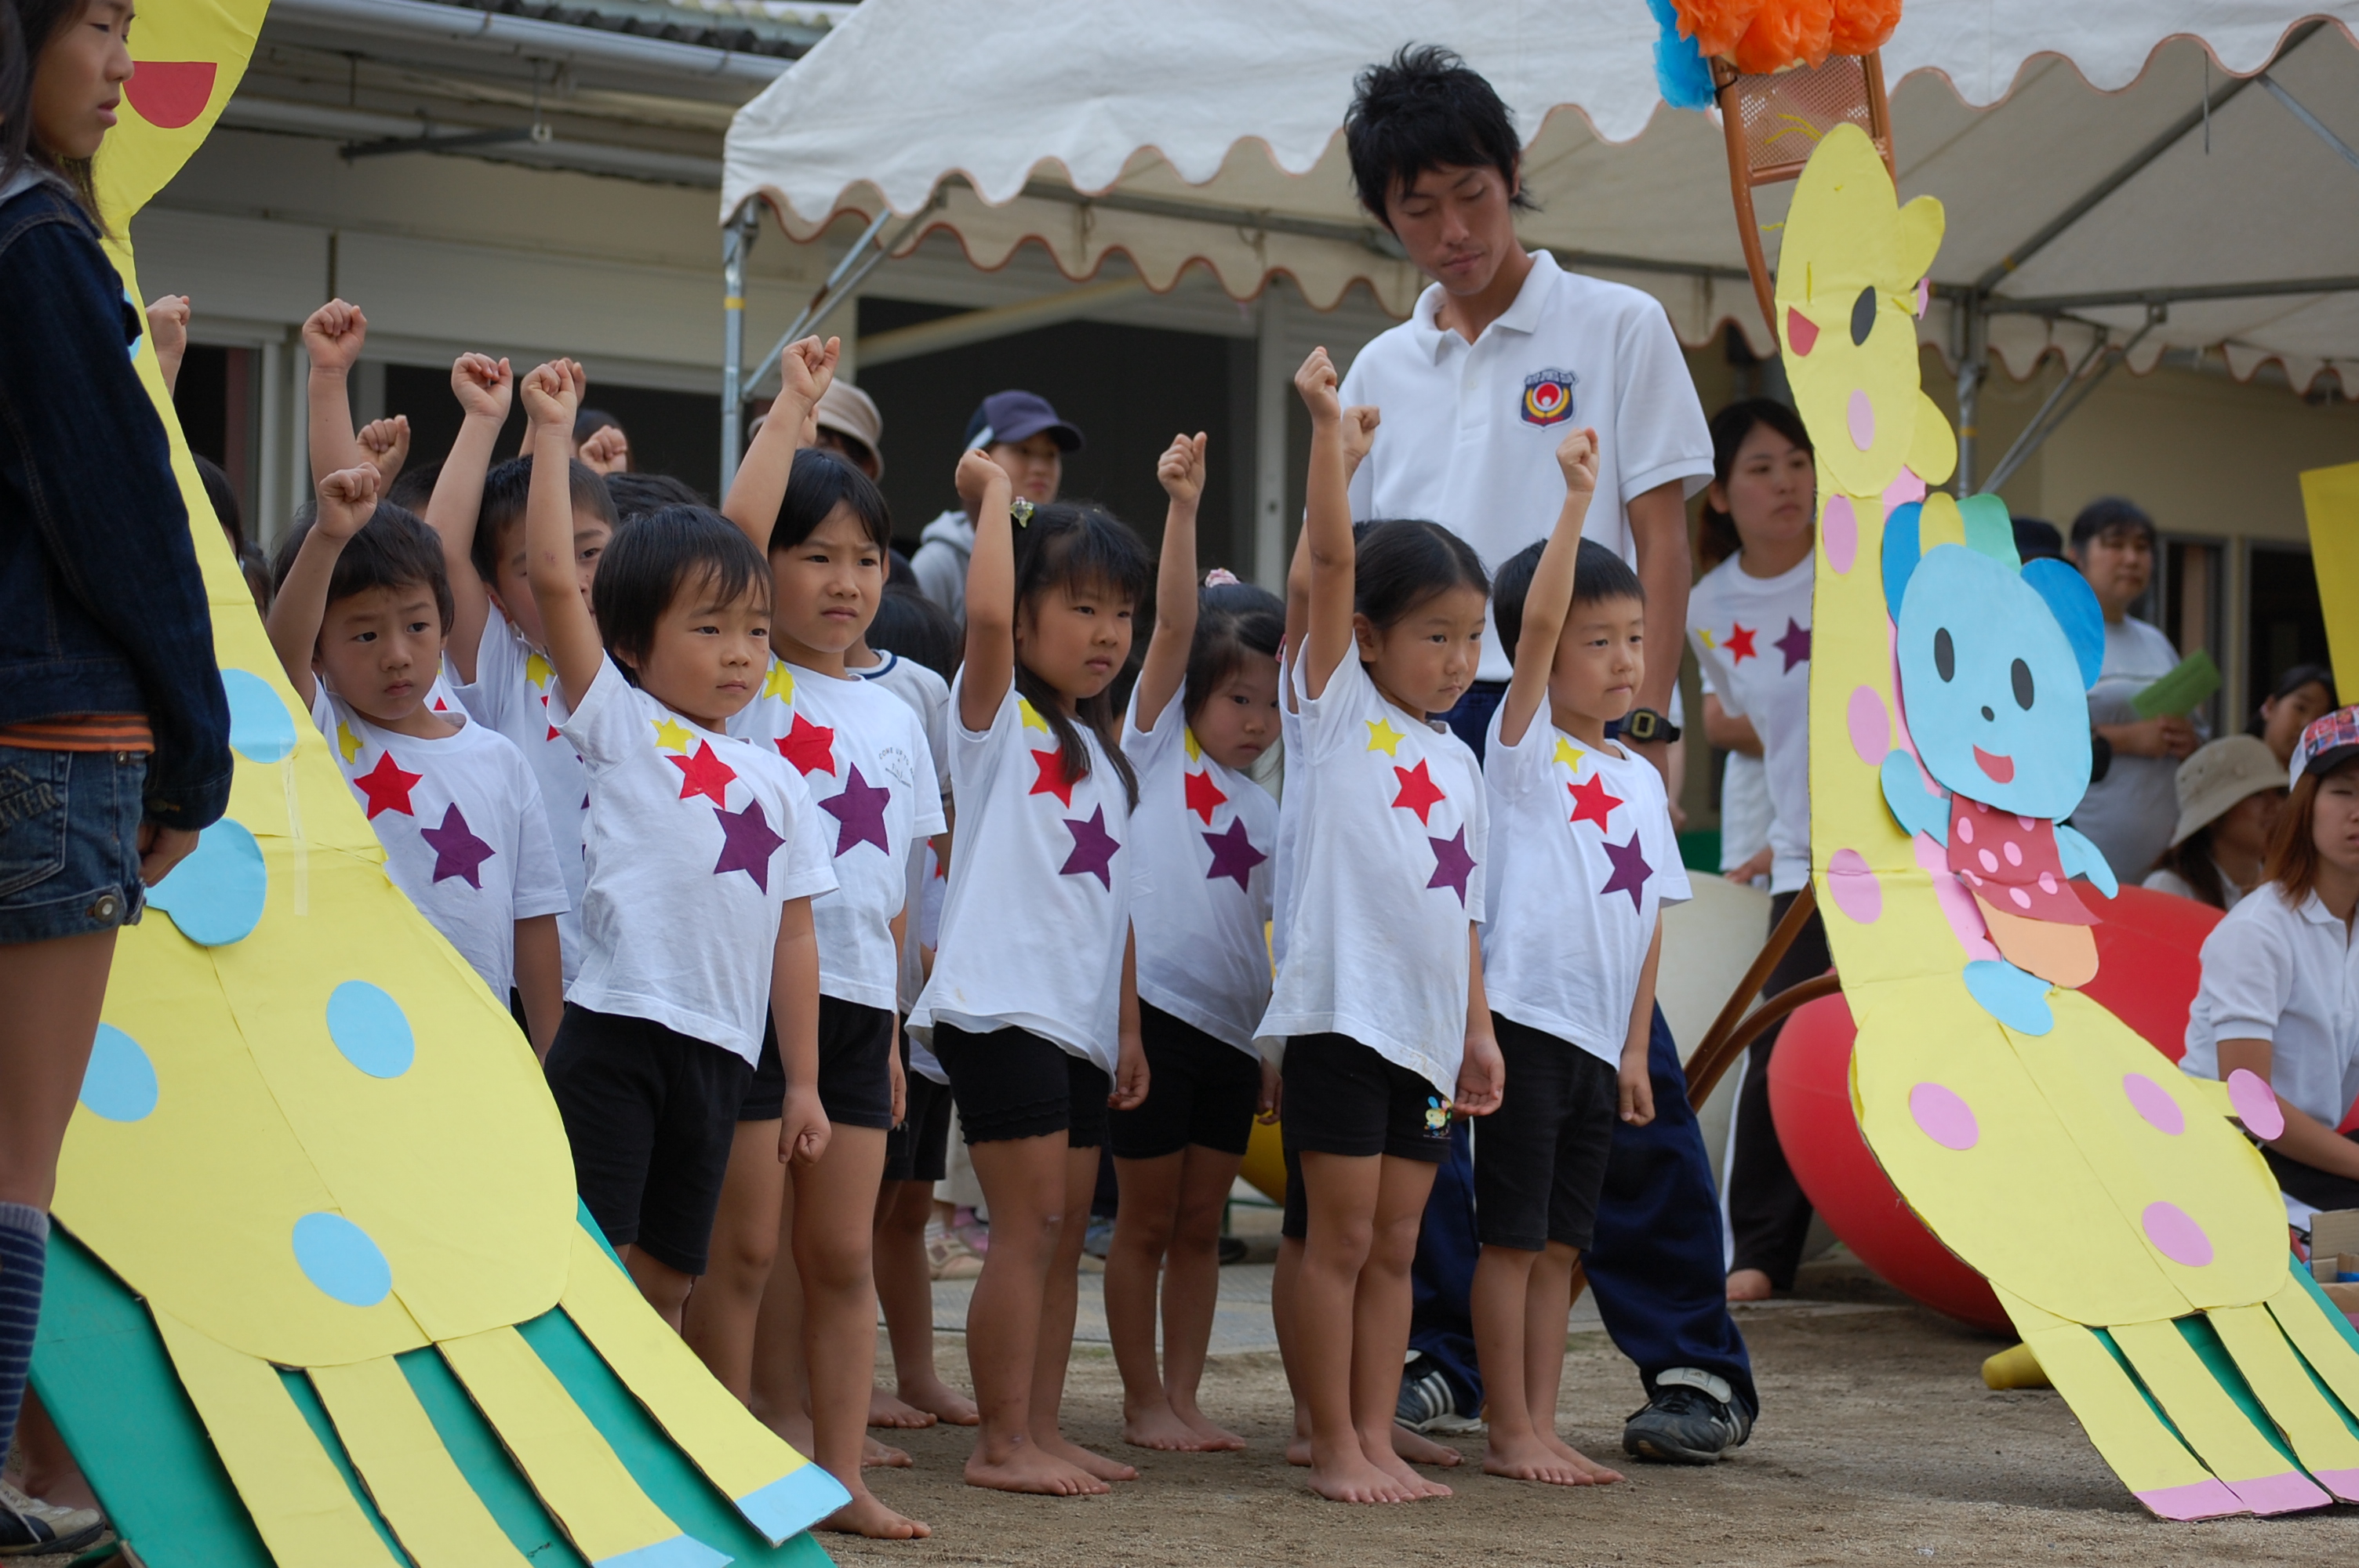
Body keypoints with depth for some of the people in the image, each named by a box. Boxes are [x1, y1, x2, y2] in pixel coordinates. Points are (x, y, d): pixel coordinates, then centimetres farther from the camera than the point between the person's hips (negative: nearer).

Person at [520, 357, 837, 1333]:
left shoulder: (777, 780, 17)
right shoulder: (619, 723, 2)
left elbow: (792, 934, 17)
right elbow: (552, 577, -9)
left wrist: (801, 1083, 15)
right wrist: (552, 435, -8)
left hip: (720, 1051, 6)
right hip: (617, 1027, -5)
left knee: (667, 1282, 12)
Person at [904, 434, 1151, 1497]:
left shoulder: (1101, 750, 20)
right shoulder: (995, 715, -2)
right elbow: (986, 614, -24)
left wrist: (1128, 1027, 19)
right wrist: (995, 496, -12)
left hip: (1081, 1018, 8)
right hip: (1001, 1002, -8)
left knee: (1063, 1231, 8)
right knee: (1030, 1222, -11)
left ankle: (1041, 1429, 14)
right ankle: (1001, 1442, -8)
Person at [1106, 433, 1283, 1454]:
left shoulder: (1266, 811, 16)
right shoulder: (1158, 746, 1)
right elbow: (1174, 624, -11)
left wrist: (1273, 1047, 16)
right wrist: (1182, 506, -22)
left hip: (1233, 1029, 5)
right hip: (1156, 1010, -5)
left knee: (1200, 1225, 8)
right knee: (1147, 1220, 1)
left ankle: (1184, 1398, 14)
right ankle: (1143, 1401, 8)